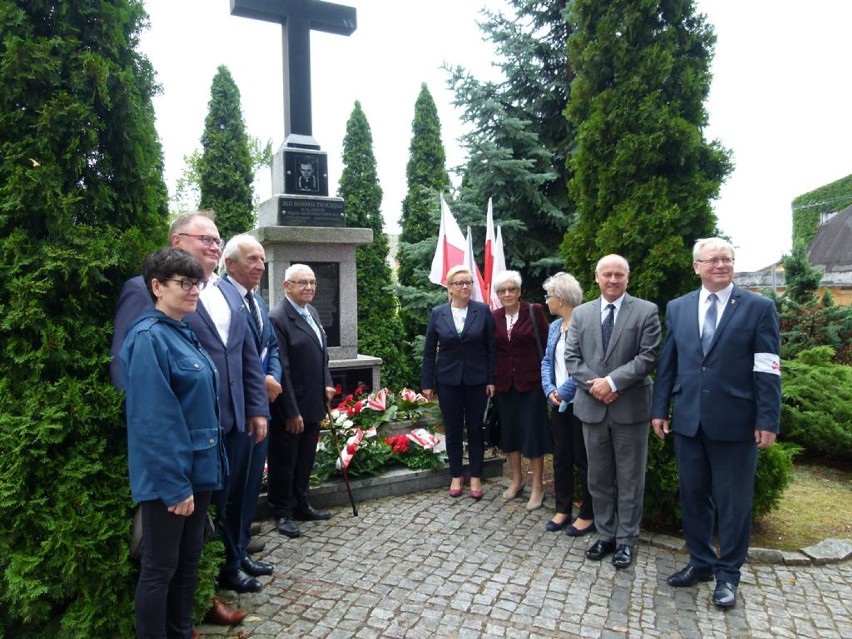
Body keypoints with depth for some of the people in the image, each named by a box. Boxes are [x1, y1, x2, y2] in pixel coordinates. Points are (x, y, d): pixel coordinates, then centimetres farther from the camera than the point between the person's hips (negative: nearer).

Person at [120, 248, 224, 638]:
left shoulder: (183, 334, 10)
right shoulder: (149, 338, -17)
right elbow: (155, 420, -21)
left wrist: (194, 475, 15)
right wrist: (175, 484, -20)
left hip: (197, 468, 9)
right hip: (168, 476, -9)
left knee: (189, 561, 19)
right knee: (160, 568, 7)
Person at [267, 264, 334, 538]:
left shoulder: (312, 312, 8)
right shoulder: (277, 318, -19)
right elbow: (281, 370, -21)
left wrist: (327, 384, 7)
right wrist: (291, 412, -19)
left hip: (314, 404, 8)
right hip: (290, 409, -8)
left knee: (306, 460, 20)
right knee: (285, 462, 10)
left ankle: (301, 505, 36)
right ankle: (282, 513, 25)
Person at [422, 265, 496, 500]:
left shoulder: (483, 311, -3)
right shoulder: (438, 313, -1)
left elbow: (491, 348, -1)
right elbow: (429, 351, 2)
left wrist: (491, 379, -5)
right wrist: (427, 383, 0)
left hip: (476, 381, 0)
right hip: (448, 381, 1)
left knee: (475, 429, 9)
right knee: (453, 430, 10)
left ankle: (476, 477, 23)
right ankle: (455, 476, 25)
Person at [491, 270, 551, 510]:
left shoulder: (534, 312, -5)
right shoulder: (493, 317, 4)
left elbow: (545, 345, -5)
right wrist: (490, 380, 5)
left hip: (530, 381, -4)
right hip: (504, 383, 4)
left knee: (533, 431, 1)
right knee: (508, 431, 12)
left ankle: (537, 486, 14)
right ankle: (516, 480, 28)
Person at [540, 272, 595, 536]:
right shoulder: (554, 326, 10)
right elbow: (547, 361, 11)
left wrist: (563, 392, -15)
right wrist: (549, 390, -5)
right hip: (558, 404, 8)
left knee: (583, 460, 5)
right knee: (561, 458, 15)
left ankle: (588, 516, 21)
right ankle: (563, 509, 28)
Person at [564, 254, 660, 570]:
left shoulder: (646, 311, -2)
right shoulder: (581, 313, 7)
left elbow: (648, 357, -10)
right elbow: (571, 358, 4)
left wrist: (612, 381, -17)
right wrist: (593, 385, -12)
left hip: (630, 408, -3)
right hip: (592, 407, 3)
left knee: (630, 479, 8)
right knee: (599, 478, 13)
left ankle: (626, 540, 23)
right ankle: (605, 535, 28)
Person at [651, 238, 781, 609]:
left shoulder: (759, 308, -3)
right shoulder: (677, 308, 7)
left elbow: (767, 370, -6)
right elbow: (668, 363, 9)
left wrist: (767, 421, -10)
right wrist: (660, 408, 6)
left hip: (735, 422, -3)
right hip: (688, 420, 3)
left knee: (733, 501, 8)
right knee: (693, 496, 14)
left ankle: (728, 573, 26)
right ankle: (700, 562, 32)